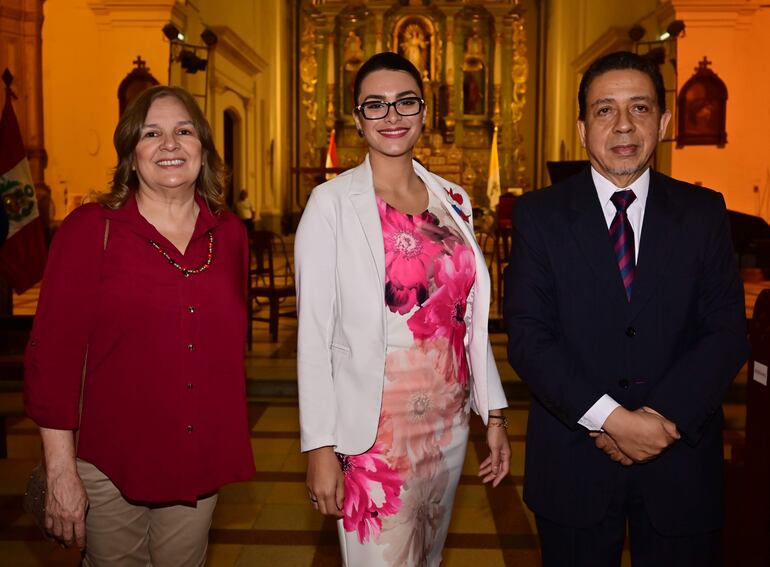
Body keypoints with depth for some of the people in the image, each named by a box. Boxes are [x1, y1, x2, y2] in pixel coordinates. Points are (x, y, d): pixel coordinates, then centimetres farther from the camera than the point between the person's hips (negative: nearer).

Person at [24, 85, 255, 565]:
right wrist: (61, 471, -12)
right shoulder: (90, 229, -9)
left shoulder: (229, 233, 3)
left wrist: (228, 448, 13)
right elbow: (53, 353, -10)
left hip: (199, 466, 4)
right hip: (109, 468, -3)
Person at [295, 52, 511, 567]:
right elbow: (314, 334, -10)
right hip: (375, 432, -5)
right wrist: (321, 447, -13)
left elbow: (470, 318, 10)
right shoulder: (332, 203, -9)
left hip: (449, 422, 5)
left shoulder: (453, 200, 5)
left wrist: (495, 413, 8)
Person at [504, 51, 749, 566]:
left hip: (681, 461, 1)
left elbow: (727, 332, -3)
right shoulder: (540, 215, -3)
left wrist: (662, 417, -16)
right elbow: (527, 337, -10)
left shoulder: (704, 213, 2)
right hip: (573, 462, -1)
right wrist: (611, 419, -18)